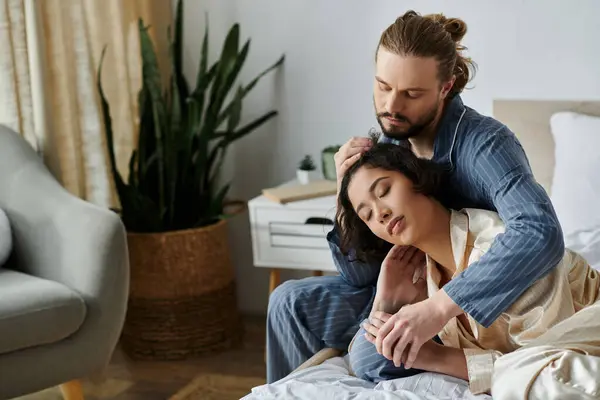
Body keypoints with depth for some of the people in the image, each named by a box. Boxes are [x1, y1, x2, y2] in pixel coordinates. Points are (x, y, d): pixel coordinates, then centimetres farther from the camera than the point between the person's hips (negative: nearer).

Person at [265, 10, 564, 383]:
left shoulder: (485, 143, -26)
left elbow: (541, 234, -46)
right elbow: (361, 276, -5)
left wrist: (438, 308, -50)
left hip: (483, 314, -6)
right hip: (414, 294, 6)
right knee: (291, 301, -3)